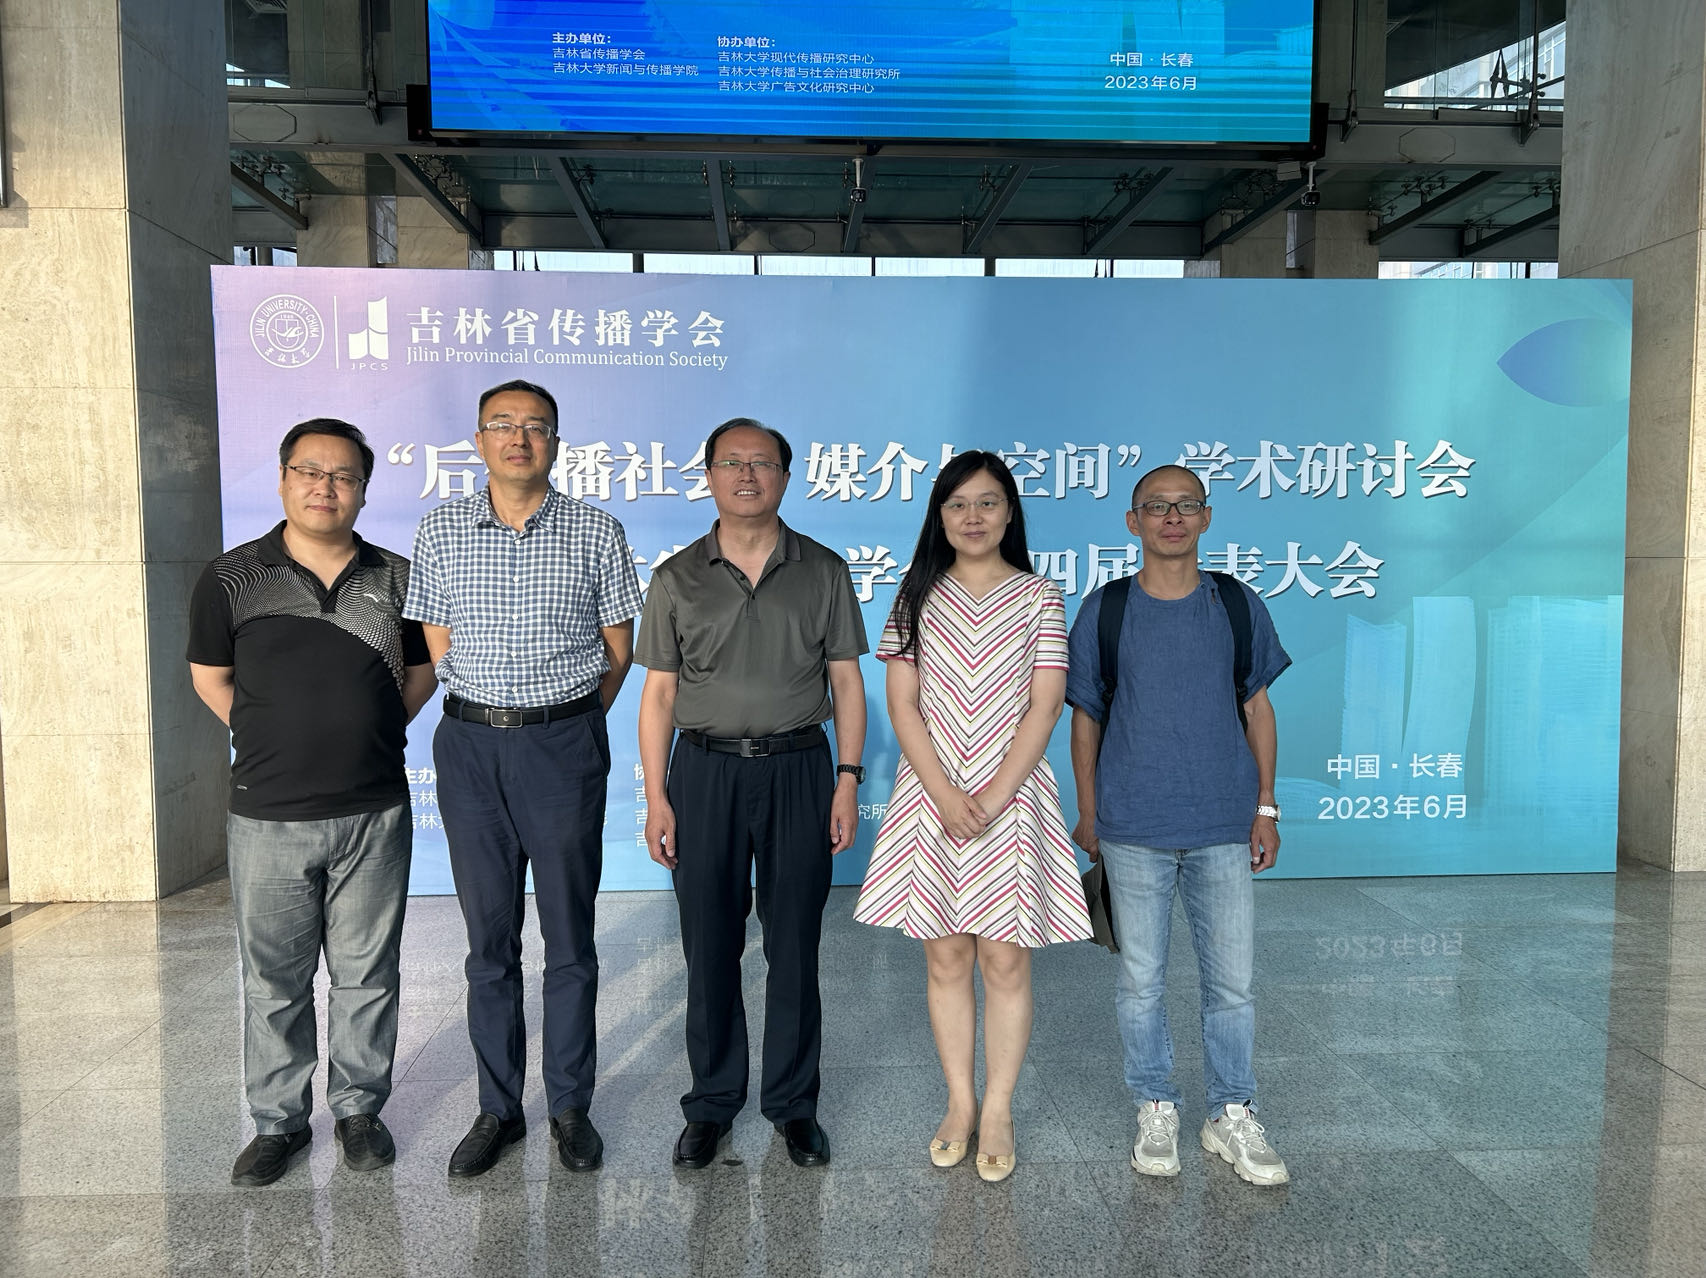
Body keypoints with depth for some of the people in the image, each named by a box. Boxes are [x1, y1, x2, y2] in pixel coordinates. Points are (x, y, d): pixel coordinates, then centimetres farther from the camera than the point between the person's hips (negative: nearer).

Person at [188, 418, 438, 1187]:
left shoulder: (396, 579, 2)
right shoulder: (232, 578, -1)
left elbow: (421, 672, 13)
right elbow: (210, 677, 10)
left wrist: (372, 735, 4)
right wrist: (272, 742, 4)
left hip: (374, 814, 1)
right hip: (267, 817, 0)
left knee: (367, 974, 11)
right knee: (273, 979, 11)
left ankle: (359, 1109, 29)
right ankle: (277, 1121, 29)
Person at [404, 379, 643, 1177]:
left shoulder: (597, 533, 0)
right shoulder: (439, 532, 6)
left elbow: (619, 650, 5)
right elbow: (440, 647, 10)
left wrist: (564, 722, 7)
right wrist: (490, 717, 8)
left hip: (565, 745, -2)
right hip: (470, 746, 2)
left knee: (569, 937, 6)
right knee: (489, 938, 10)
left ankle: (571, 1105, 22)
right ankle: (498, 1109, 24)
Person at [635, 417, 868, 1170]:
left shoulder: (823, 572, 5)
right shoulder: (677, 578, 5)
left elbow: (845, 682, 5)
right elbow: (658, 693, 5)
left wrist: (848, 779, -3)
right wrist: (656, 797, -1)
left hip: (798, 769, 0)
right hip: (705, 772, 1)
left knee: (794, 947, 7)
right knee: (709, 947, 7)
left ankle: (792, 1104, 24)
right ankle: (712, 1103, 25)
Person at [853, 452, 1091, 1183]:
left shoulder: (1039, 597, 2)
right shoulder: (919, 597, 6)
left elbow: (1043, 707, -4)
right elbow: (902, 704, 0)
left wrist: (993, 799, -12)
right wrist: (944, 794, -11)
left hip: (1012, 796, -1)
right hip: (931, 796, 2)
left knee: (1006, 958, 4)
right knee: (946, 957, 9)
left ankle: (998, 1110, 20)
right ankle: (960, 1103, 24)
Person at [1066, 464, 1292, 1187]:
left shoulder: (1237, 606, 3)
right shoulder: (1104, 611, -1)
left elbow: (1256, 706, 9)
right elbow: (1085, 718, 5)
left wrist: (1265, 805, 5)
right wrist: (1087, 815, 5)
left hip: (1224, 827, 1)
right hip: (1133, 828, -1)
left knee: (1232, 978, 7)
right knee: (1141, 979, 9)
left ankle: (1232, 1116, 26)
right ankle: (1155, 1111, 27)